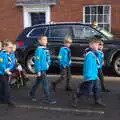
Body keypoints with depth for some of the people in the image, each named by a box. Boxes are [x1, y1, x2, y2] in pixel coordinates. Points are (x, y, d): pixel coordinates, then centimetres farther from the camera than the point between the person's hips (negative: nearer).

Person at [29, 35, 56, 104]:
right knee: (45, 83, -5)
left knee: (38, 82, 20)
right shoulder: (39, 49, -15)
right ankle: (48, 98, 3)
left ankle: (32, 94, 36)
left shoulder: (46, 49, 10)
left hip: (44, 69, 8)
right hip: (41, 70, -8)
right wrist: (38, 71, -19)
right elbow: (37, 61, -18)